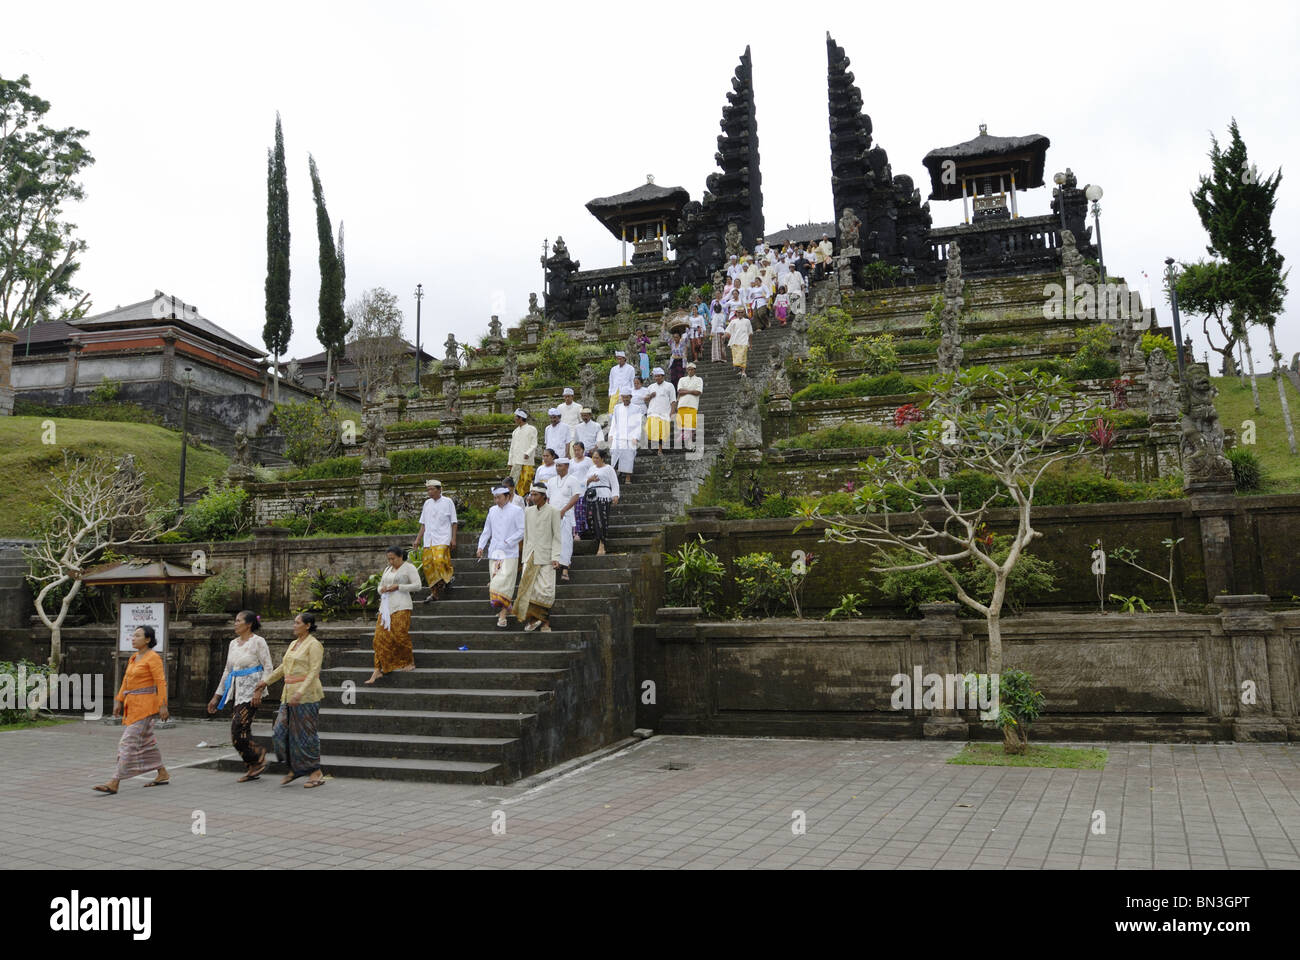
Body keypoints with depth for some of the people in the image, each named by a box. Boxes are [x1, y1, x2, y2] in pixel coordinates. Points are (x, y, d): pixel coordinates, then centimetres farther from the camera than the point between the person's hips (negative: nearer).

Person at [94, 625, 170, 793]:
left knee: (129, 742, -11)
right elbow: (126, 681, 16)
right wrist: (119, 701, 10)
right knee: (145, 741, 14)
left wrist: (163, 705, -20)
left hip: (145, 705, -9)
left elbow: (161, 682, -16)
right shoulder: (134, 658, 14)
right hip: (134, 705, 9)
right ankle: (163, 774, 24)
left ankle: (114, 783, -11)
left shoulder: (153, 657, -12)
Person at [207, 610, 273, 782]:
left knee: (238, 731, -13)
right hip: (235, 691, 7)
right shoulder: (233, 644, 14)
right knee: (242, 732, 6)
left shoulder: (258, 642, -7)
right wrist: (217, 696, 17)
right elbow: (227, 671, 19)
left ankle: (258, 757, 5)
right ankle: (252, 768, 14)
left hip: (250, 691, -7)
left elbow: (268, 667, -10)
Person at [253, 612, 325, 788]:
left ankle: (316, 773, 5)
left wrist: (300, 692, -25)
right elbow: (283, 668, 24)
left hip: (306, 695, -8)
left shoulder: (314, 645, -9)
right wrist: (265, 681, 17)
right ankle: (294, 768, 17)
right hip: (289, 694, 8)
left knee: (306, 732, -4)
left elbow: (314, 672, -17)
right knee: (281, 731, 4)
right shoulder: (293, 644, 16)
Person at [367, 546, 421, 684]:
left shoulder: (409, 568, 0)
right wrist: (382, 589, 2)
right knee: (380, 637, -2)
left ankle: (410, 662, 11)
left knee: (400, 635, -9)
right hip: (386, 606, 6)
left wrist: (398, 587, -13)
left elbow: (417, 585, -8)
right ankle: (378, 670, -1)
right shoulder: (387, 569, 20)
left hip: (401, 606, -6)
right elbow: (380, 586, 26)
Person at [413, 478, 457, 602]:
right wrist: (417, 540, 12)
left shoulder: (447, 502, 1)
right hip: (428, 541, 5)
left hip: (442, 539, -5)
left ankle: (450, 573, 10)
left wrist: (453, 539, -7)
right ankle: (434, 592, 8)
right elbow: (423, 524, 17)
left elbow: (454, 522, 1)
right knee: (427, 564, -1)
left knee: (439, 561, -22)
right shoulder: (427, 503, 13)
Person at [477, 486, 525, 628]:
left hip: (509, 554, -5)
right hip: (494, 553, 5)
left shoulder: (517, 510, -4)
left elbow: (522, 531, -6)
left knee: (504, 584, -12)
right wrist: (481, 547, 10)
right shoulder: (492, 510, 13)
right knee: (495, 583, 5)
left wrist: (507, 542, -14)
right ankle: (505, 607, 22)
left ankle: (502, 616, -12)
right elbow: (487, 530, 19)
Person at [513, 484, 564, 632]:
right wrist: (525, 555, 14)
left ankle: (546, 623, 2)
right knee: (528, 586, -7)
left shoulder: (553, 512, -2)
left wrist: (555, 557, -11)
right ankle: (532, 619, 3)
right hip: (531, 556, 4)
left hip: (546, 556, -4)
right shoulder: (528, 511, 12)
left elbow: (556, 536, -4)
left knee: (546, 589, -7)